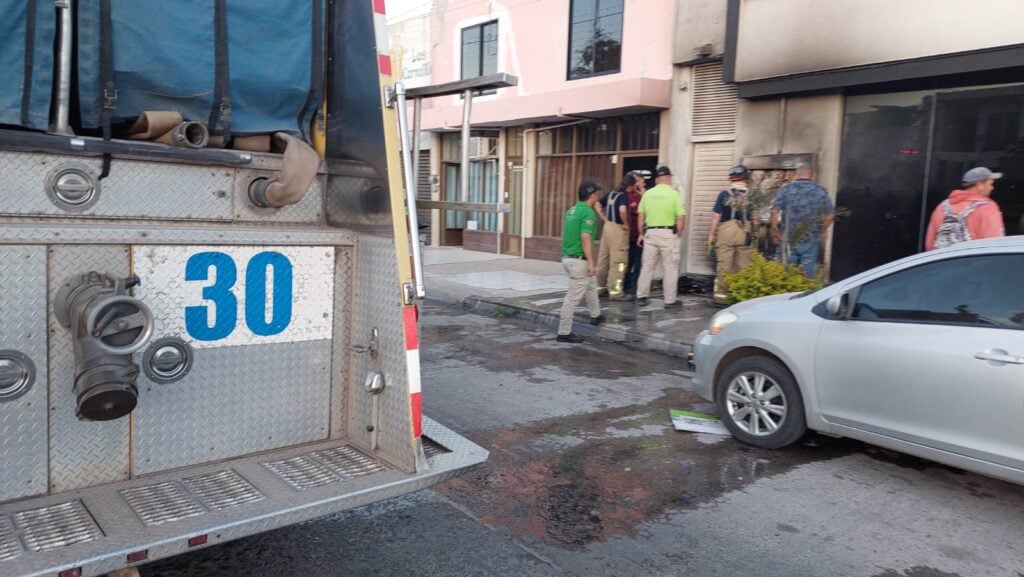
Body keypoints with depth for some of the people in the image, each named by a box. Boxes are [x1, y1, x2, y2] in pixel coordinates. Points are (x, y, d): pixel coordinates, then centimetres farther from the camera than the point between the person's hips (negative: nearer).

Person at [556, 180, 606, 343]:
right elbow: (585, 239, -25)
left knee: (591, 284, 29)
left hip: (568, 256, 10)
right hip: (579, 260, -10)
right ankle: (564, 333, 0)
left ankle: (595, 315, 44)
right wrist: (591, 263, -25)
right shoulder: (588, 213, -17)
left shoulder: (572, 210, 11)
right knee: (573, 297, -4)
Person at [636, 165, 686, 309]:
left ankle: (641, 297, 17)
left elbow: (640, 216, 6)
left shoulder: (648, 194, 3)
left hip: (650, 232, 4)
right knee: (670, 268, 4)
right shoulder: (674, 194, -7)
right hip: (668, 233, -4)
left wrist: (642, 234, 16)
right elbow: (681, 218, -9)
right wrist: (678, 234, 3)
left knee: (647, 266, 12)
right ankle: (670, 300, 9)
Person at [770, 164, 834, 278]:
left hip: (788, 240, -1)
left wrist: (775, 231, 0)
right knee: (808, 275, 7)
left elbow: (774, 211, -10)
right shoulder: (820, 191, 3)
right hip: (811, 240, 1)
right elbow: (830, 214, 1)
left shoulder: (786, 189, -1)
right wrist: (821, 232, 12)